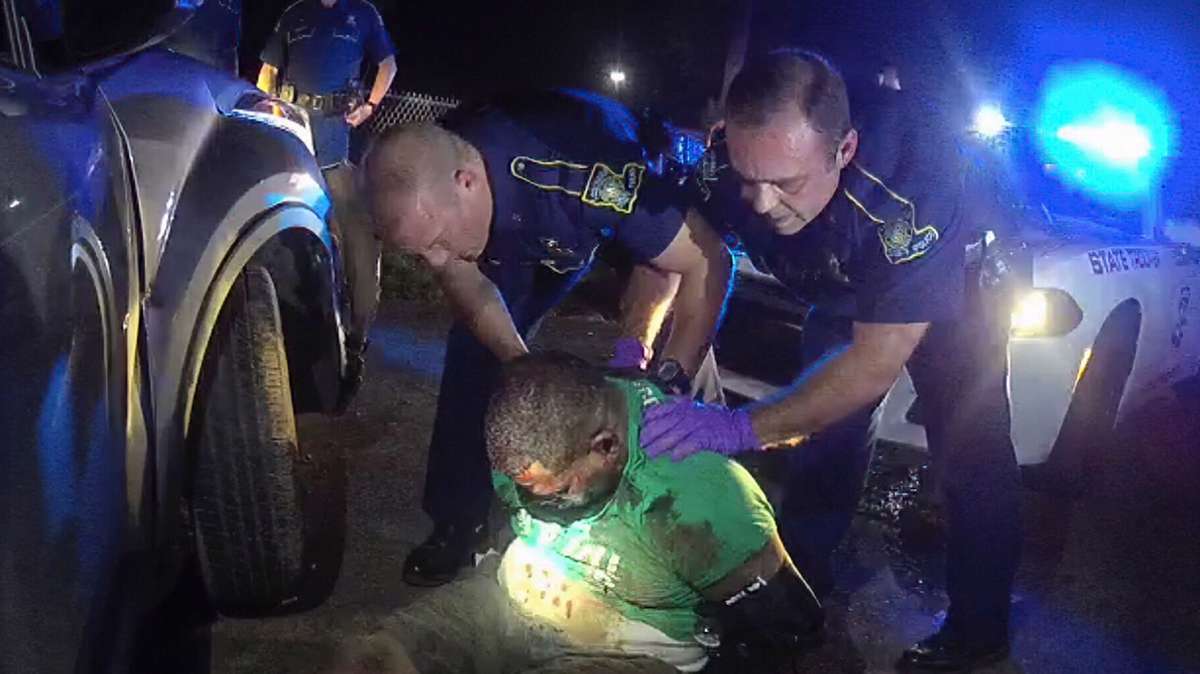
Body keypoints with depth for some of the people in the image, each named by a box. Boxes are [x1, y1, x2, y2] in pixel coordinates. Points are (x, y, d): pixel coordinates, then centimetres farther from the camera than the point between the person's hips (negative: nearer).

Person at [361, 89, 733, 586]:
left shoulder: (579, 173, -46)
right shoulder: (425, 190, -30)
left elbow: (709, 262, -38)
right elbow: (469, 289, -14)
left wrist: (667, 383, -41)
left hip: (636, 200, -4)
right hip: (529, 233, 4)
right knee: (476, 345, -4)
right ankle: (458, 521, 12)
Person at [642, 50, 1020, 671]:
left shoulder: (910, 167, -45)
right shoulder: (739, 162, -31)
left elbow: (878, 360, -42)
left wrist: (742, 427, -48)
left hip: (952, 286, -4)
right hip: (842, 293, 4)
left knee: (969, 452, -7)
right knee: (823, 422, 9)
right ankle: (801, 580, 30)